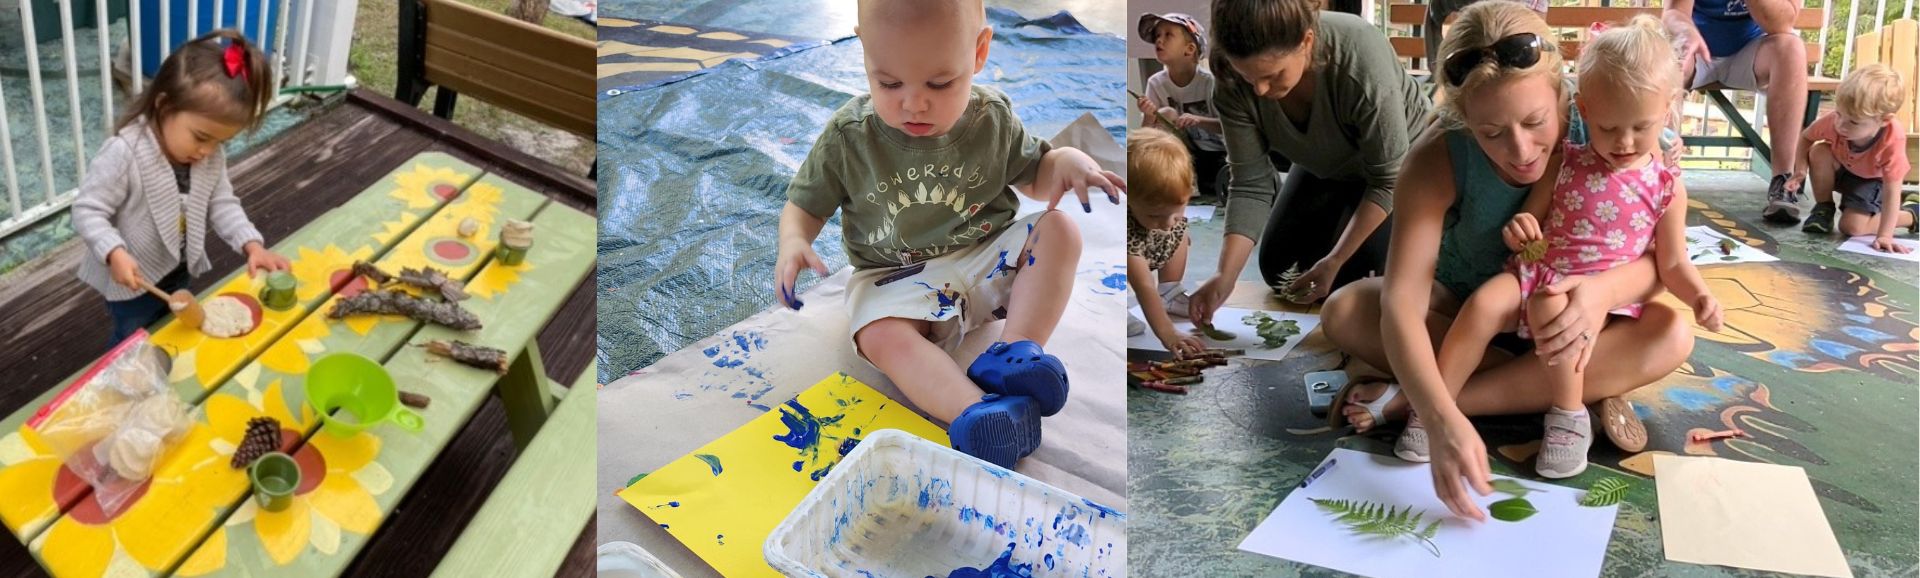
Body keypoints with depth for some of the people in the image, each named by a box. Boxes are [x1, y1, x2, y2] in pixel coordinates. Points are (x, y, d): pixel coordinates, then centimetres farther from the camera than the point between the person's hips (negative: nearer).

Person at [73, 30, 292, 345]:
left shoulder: (211, 156, -12)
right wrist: (115, 254, -40)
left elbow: (221, 204, -1)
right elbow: (88, 211, -26)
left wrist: (252, 244, -16)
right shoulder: (124, 153, -32)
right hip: (133, 280, -6)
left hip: (180, 272, 6)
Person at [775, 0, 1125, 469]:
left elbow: (1033, 175, 10)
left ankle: (1018, 348, -31)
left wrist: (1066, 161, -14)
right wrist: (793, 243, -23)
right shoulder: (847, 136, -11)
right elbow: (806, 204, 0)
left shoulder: (992, 117, -5)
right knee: (882, 337, -33)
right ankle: (978, 412, -54)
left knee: (1058, 229, -19)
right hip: (898, 279, -2)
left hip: (988, 259, 2)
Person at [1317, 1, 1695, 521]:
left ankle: (1404, 403, -30)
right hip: (1461, 313, -1)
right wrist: (1443, 420, -55)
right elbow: (1402, 303, -38)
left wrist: (1606, 289, -44)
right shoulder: (1438, 159, -29)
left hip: (1556, 325, 1)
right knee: (1343, 312, -28)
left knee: (1672, 335, -29)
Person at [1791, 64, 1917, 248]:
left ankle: (1912, 214, 8)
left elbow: (1891, 191, -35)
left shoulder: (1893, 141, -40)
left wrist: (1884, 236, -38)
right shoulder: (1834, 121, -34)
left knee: (1852, 228, -20)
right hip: (1840, 168, 3)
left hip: (1871, 179, -3)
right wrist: (1800, 168, -31)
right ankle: (1824, 210, -5)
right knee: (1819, 152, -29)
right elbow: (1804, 138, -12)